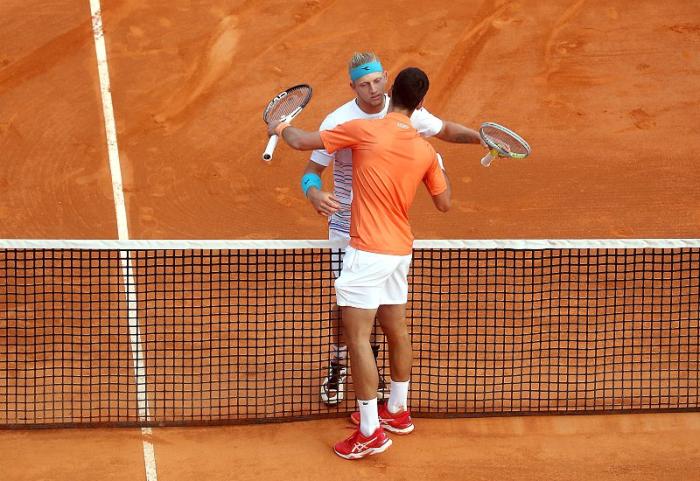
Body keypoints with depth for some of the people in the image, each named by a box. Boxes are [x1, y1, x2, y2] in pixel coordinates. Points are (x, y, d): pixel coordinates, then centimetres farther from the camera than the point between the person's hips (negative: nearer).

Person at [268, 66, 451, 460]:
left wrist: (281, 128, 17)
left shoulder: (364, 130, -12)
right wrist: (441, 168, 30)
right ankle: (398, 412, 35)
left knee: (357, 336, -4)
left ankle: (371, 432, -4)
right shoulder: (426, 151, 1)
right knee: (396, 328, 20)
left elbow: (301, 142, -5)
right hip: (401, 250, 7)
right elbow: (444, 203, 12)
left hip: (369, 251, -7)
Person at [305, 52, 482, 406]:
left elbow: (445, 130, 9)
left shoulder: (407, 114, -9)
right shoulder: (338, 122, -18)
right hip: (348, 221, -3)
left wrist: (479, 137, -9)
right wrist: (314, 194, -38)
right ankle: (337, 366, 22)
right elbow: (312, 169, -15)